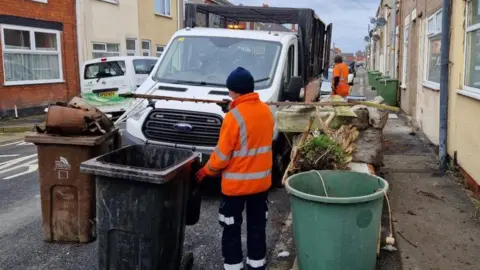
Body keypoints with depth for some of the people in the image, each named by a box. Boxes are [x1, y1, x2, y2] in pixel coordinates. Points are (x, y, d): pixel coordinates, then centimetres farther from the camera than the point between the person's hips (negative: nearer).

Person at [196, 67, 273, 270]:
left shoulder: (234, 116, -20)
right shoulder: (266, 111, 2)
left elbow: (222, 155, -16)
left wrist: (206, 171, -1)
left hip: (236, 183, -6)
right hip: (261, 180, 6)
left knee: (232, 228, 8)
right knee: (257, 225, 17)